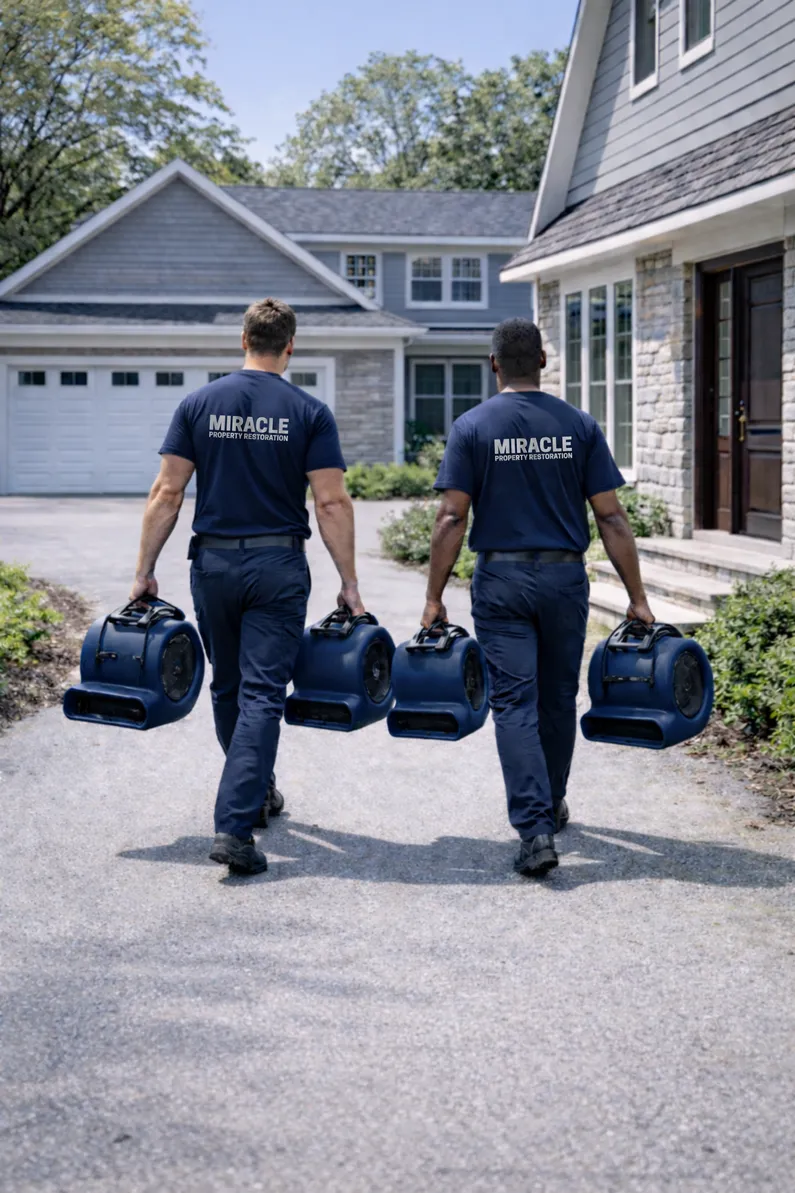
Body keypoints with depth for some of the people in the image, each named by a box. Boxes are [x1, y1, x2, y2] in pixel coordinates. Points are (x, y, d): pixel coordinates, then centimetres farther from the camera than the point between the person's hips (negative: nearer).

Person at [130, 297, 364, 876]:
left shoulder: (199, 404, 1)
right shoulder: (309, 412, -4)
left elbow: (167, 493, -1)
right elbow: (332, 504, -8)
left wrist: (144, 571, 3)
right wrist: (350, 585, -3)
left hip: (214, 564, 2)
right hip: (278, 567, -2)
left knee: (228, 690, 19)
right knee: (262, 696, -3)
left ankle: (256, 792, 36)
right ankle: (236, 825, -13)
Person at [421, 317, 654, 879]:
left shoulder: (472, 427, -3)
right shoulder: (579, 426, 1)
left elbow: (452, 519, -8)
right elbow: (611, 517, -3)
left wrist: (435, 598, -3)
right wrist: (637, 598, 1)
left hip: (501, 580, -2)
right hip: (565, 578, 2)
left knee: (514, 703, -2)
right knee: (559, 699, 17)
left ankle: (535, 827, -14)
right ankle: (551, 807, 34)